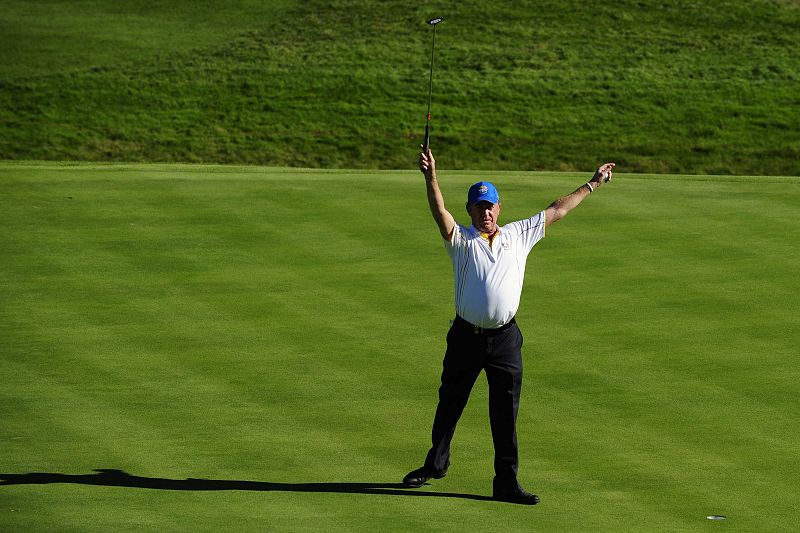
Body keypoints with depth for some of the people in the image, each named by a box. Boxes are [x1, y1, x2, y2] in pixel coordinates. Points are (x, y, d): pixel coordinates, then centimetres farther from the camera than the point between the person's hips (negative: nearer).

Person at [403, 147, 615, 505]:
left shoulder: (519, 235, 9)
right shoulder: (461, 240, -1)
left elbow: (557, 211, 14)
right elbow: (440, 213, -19)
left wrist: (593, 184, 16)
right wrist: (430, 177, -37)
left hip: (505, 338, 1)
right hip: (466, 337, -1)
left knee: (506, 413, 0)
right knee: (450, 404, 13)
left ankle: (506, 482, 4)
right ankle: (436, 464, 32)